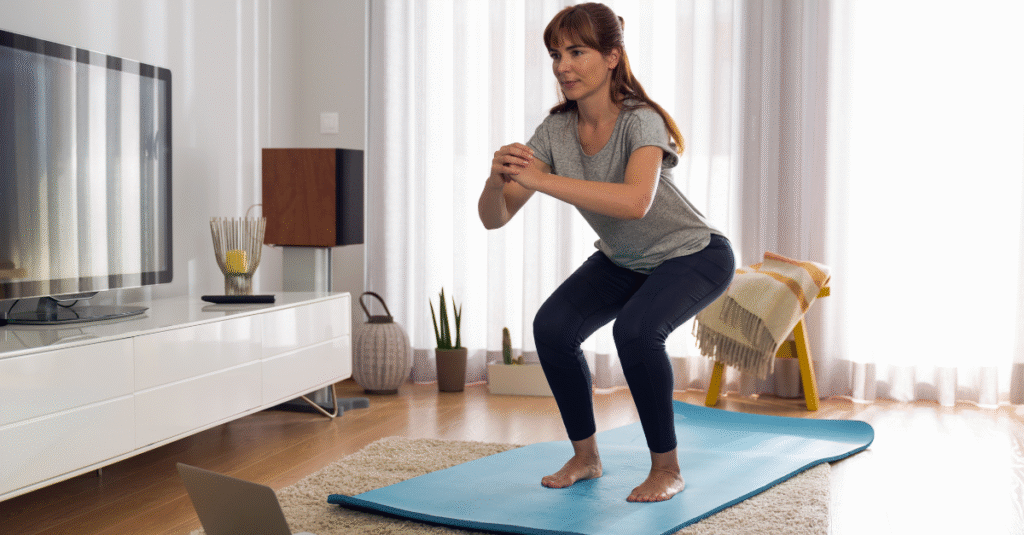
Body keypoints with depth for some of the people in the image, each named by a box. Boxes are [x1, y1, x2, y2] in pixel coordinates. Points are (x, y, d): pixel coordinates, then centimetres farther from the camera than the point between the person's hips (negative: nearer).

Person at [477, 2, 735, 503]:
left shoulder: (641, 121, -31)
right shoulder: (556, 130, -15)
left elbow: (635, 201, -51)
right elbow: (494, 217, -18)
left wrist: (541, 179, -53)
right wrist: (496, 180, -40)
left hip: (695, 255, -5)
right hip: (622, 260, 6)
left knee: (635, 329, -32)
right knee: (552, 327, -16)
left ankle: (667, 468, -11)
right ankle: (585, 456, 4)